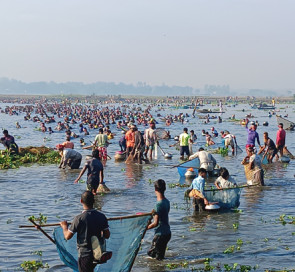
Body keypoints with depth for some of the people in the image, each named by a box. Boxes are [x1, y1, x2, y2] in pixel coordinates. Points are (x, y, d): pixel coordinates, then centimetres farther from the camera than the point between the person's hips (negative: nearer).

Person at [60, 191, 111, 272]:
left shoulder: (79, 218, -18)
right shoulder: (101, 216, -4)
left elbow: (67, 236, -11)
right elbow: (107, 235, 1)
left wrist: (64, 227, 9)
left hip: (85, 254, -5)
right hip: (97, 254, 5)